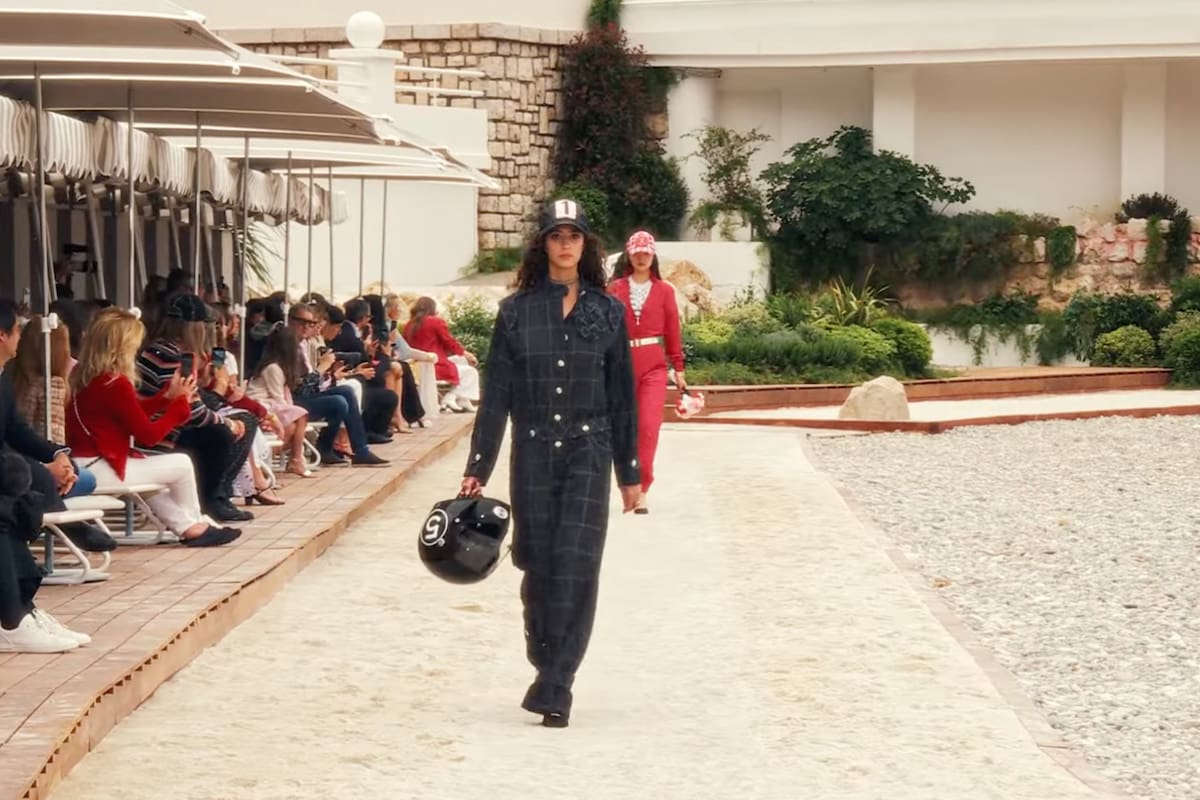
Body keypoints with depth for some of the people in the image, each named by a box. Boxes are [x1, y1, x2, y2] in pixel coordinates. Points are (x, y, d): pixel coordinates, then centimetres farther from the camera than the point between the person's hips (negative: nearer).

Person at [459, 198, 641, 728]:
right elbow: (495, 395, 3)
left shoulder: (607, 311, 4)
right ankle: (547, 668, 22)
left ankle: (554, 686, -9)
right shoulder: (516, 311, 3)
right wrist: (477, 468, -1)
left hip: (588, 451, -1)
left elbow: (622, 396, 7)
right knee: (538, 567, 5)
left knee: (575, 566, -10)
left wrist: (630, 472, 7)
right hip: (533, 453, 1)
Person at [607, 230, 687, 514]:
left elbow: (673, 330, 6)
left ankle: (641, 491, -12)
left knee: (649, 426, -12)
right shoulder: (616, 288, 5)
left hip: (654, 365, -1)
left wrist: (678, 369, 6)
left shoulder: (664, 290, 5)